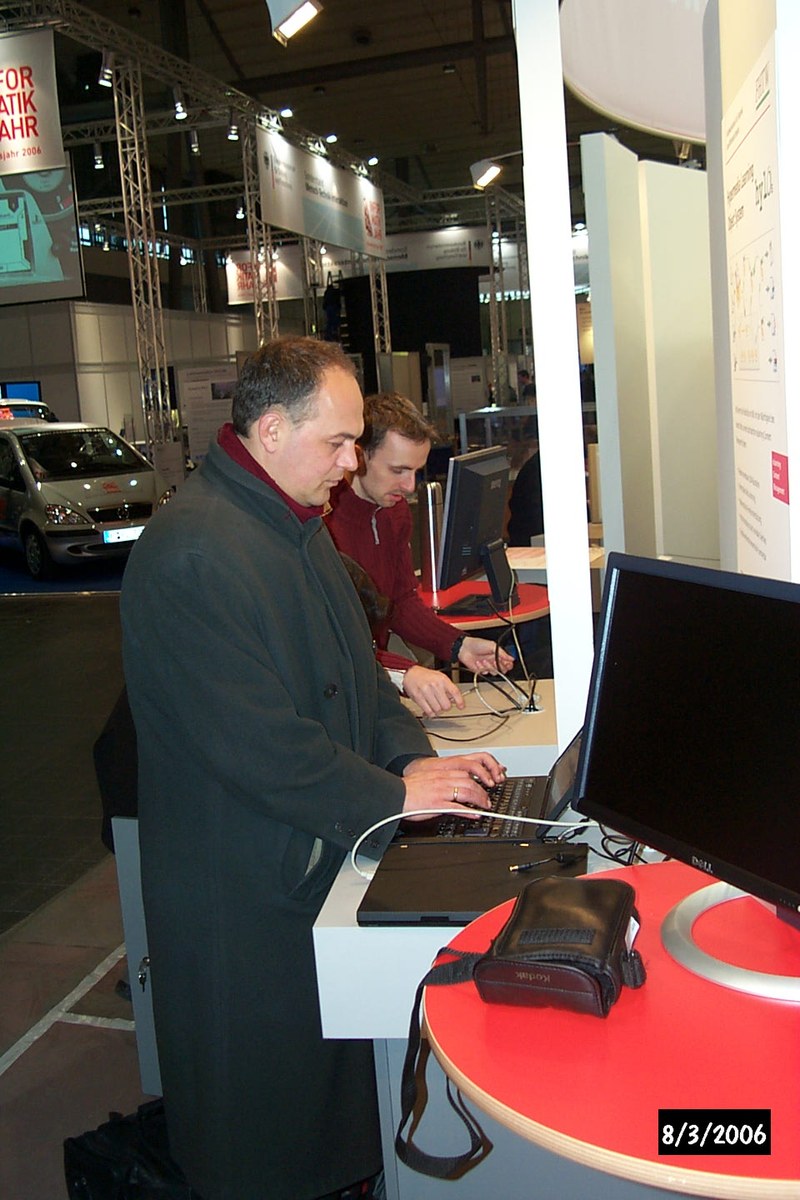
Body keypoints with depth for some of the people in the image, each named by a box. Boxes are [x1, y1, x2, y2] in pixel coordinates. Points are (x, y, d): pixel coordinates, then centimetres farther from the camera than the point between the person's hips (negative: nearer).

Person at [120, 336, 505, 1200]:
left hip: (317, 859, 9)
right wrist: (392, 795, -19)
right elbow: (254, 741, -27)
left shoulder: (295, 522, 8)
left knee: (328, 1083, 25)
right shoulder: (191, 552, -25)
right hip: (245, 895, -9)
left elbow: (350, 667, 14)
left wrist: (414, 755, -1)